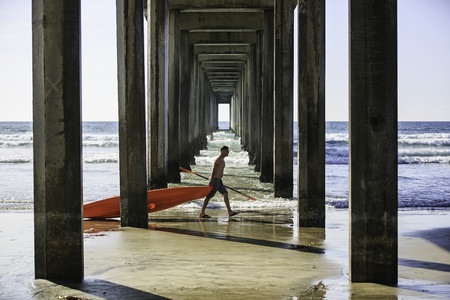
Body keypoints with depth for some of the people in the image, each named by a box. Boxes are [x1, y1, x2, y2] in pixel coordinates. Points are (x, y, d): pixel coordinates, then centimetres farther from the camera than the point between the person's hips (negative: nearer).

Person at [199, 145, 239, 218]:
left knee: (225, 194, 9)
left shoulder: (222, 159, 17)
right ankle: (202, 214, -1)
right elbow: (214, 170, -22)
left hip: (218, 180, 11)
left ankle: (230, 212, 11)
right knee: (209, 196, -6)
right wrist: (211, 181, -26)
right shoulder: (219, 160, -16)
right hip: (215, 180, -11)